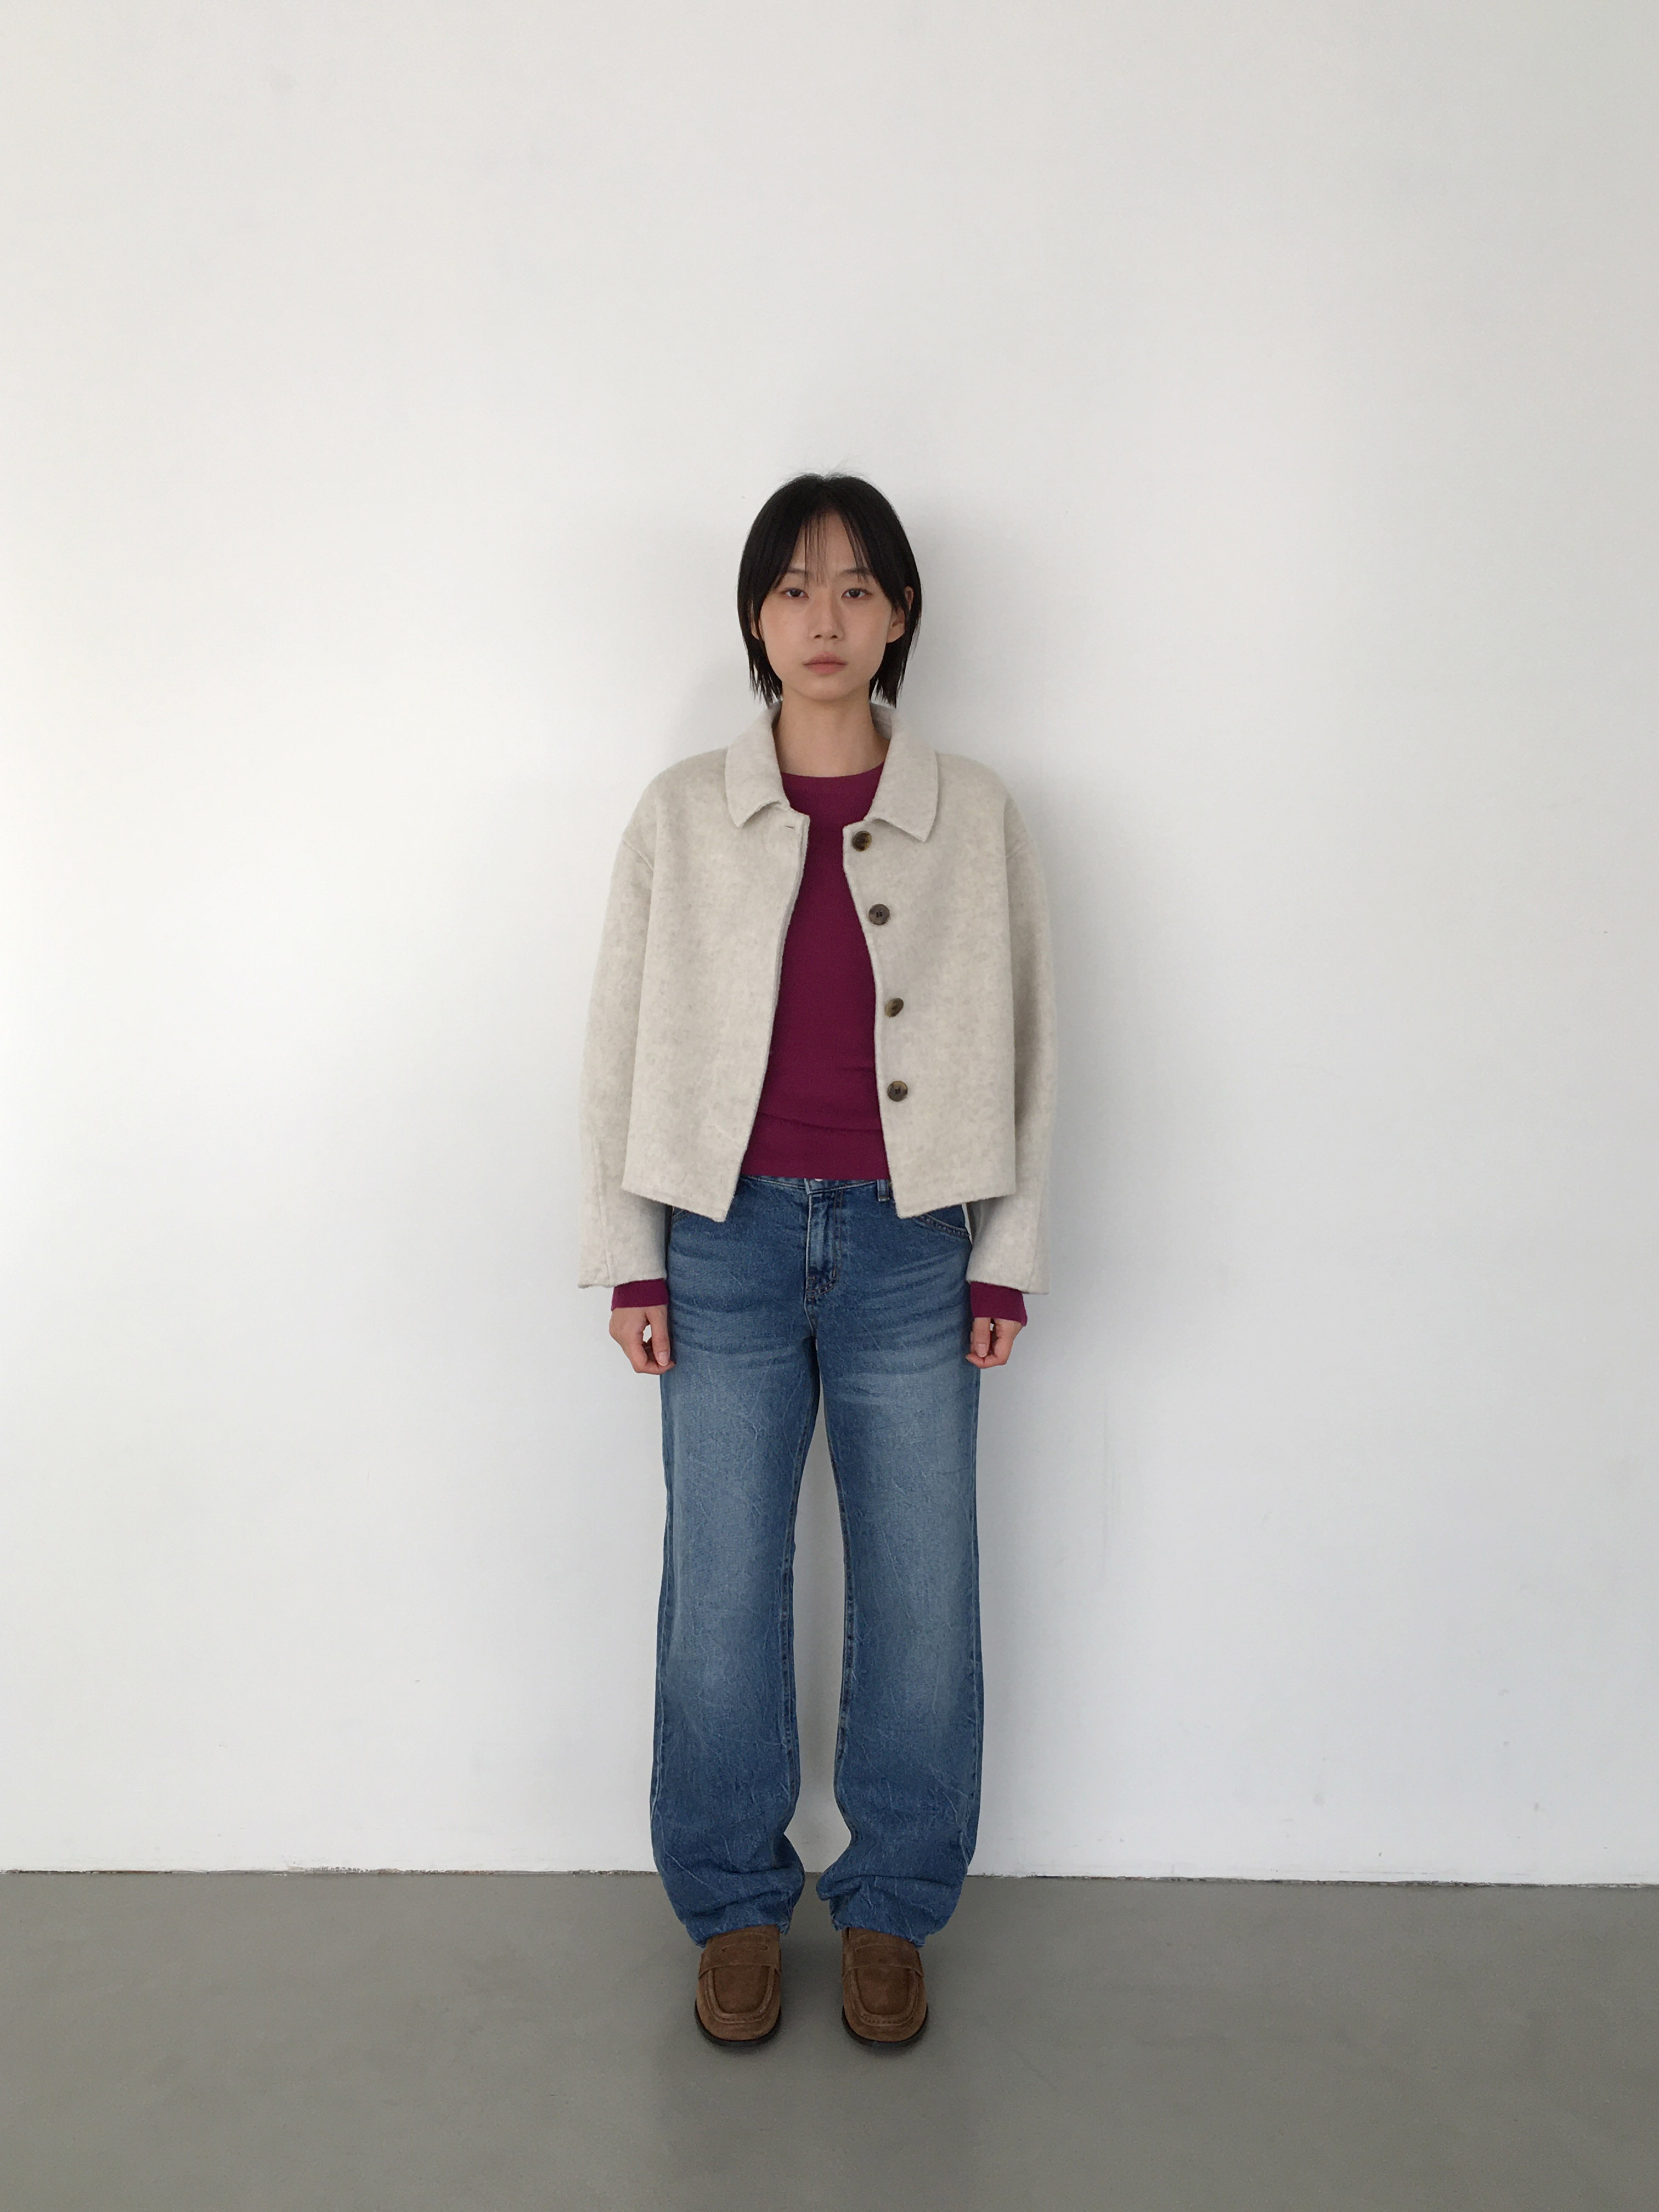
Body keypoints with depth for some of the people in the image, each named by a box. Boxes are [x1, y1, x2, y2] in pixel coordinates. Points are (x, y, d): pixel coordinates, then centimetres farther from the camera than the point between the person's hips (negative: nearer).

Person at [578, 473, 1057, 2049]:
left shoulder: (976, 816, 3)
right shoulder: (682, 813, 3)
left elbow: (1024, 1047, 5)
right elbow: (621, 1042, 5)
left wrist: (1006, 1261, 2)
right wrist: (626, 1259, 1)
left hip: (910, 1249, 0)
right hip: (727, 1243, 0)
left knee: (919, 1600, 7)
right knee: (720, 1595, 6)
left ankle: (889, 1910, 29)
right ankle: (734, 1908, 29)